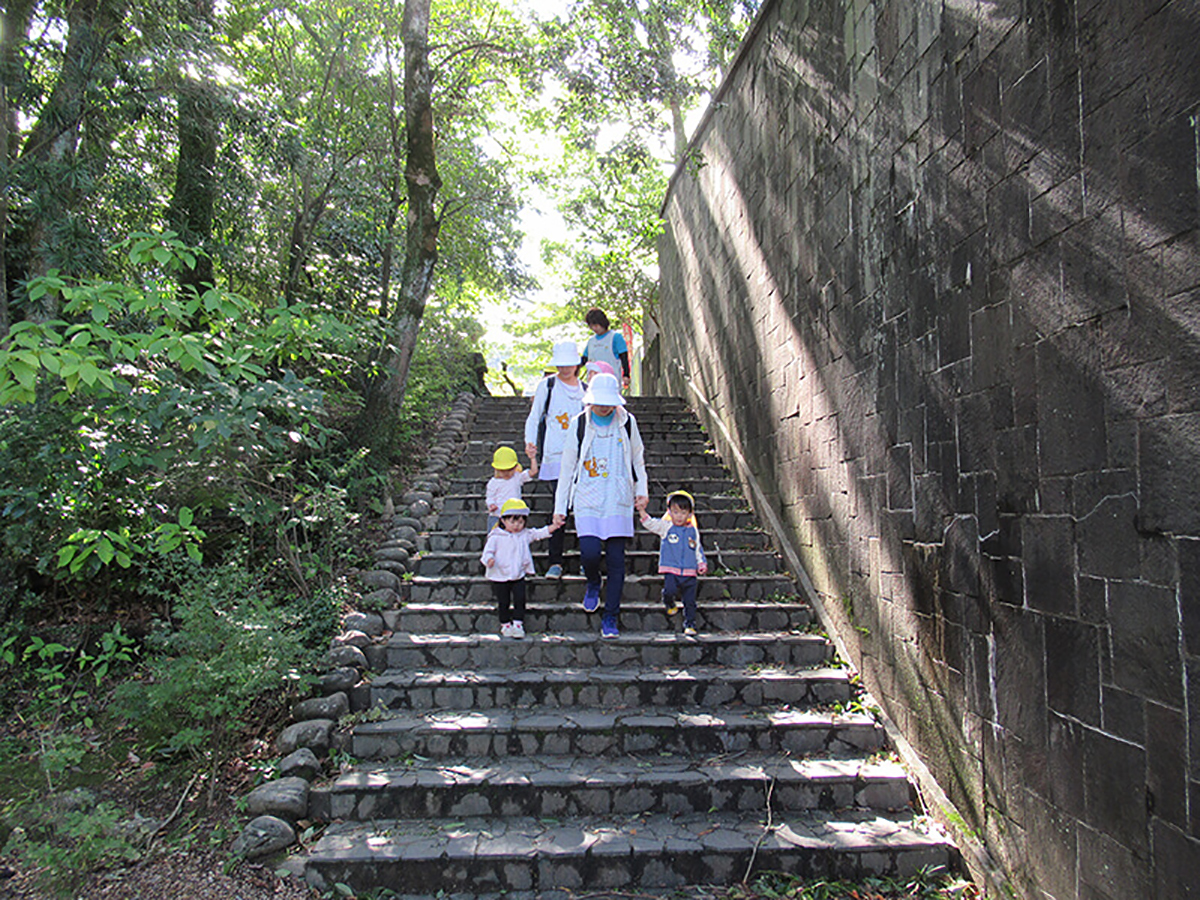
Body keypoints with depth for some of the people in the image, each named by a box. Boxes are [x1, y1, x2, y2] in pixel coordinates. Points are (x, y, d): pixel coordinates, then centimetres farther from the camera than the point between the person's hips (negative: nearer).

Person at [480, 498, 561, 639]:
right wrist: (489, 559, -30)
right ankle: (505, 625, 21)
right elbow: (488, 551, -8)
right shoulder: (496, 537, -6)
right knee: (503, 602, 5)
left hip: (518, 576, 3)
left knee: (519, 600, -1)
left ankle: (518, 625, 8)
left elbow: (539, 533, 7)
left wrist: (553, 526, -4)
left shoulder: (525, 535, 5)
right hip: (500, 576, -2)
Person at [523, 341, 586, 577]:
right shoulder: (547, 385, 6)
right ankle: (555, 562, -2)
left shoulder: (585, 389, 14)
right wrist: (530, 443, -6)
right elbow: (534, 418, 8)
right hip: (556, 455, -2)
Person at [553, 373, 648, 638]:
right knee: (590, 552, -15)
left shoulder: (627, 422, 5)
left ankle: (611, 618, 12)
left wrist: (641, 490, 7)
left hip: (618, 501, 1)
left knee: (616, 561, -2)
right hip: (587, 500, -1)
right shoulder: (579, 424, 2)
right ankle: (593, 582, 21)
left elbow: (637, 457, 18)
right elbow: (568, 466, 7)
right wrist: (560, 507, 6)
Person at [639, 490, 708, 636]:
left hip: (690, 571, 2)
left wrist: (702, 564, 9)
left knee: (690, 600, 3)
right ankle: (670, 605, 12)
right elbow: (651, 524, -7)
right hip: (671, 570, -2)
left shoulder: (693, 530, 11)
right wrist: (642, 511, -21)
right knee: (669, 590, -22)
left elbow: (698, 549, 18)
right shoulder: (666, 527, 4)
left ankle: (690, 624, 18)